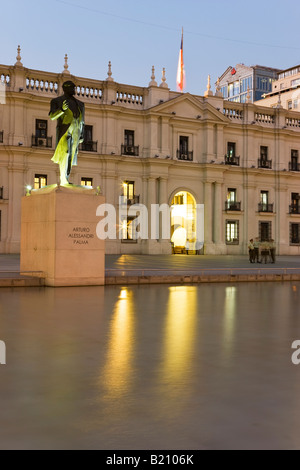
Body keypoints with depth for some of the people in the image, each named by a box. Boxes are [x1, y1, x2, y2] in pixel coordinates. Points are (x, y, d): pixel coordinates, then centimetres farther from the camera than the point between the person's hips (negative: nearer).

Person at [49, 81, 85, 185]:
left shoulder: (78, 104, 20)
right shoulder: (57, 101, 6)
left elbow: (81, 121, 21)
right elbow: (52, 116, -7)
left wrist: (81, 135, 14)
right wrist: (62, 109, -24)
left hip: (75, 133, 5)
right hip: (64, 131, -5)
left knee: (71, 156, 2)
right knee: (64, 154, -14)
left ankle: (66, 180, 3)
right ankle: (63, 180, -17)